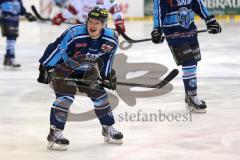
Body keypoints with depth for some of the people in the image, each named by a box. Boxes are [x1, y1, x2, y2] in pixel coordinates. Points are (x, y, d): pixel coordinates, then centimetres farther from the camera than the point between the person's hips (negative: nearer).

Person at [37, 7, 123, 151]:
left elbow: (107, 57, 2)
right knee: (66, 97, -20)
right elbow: (56, 48, -29)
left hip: (87, 70, 6)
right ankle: (55, 133, -17)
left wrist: (108, 75, 5)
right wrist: (45, 68, -28)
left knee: (99, 94, 7)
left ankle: (108, 129, 24)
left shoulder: (111, 39, -17)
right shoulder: (74, 33, -34)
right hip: (63, 68, -5)